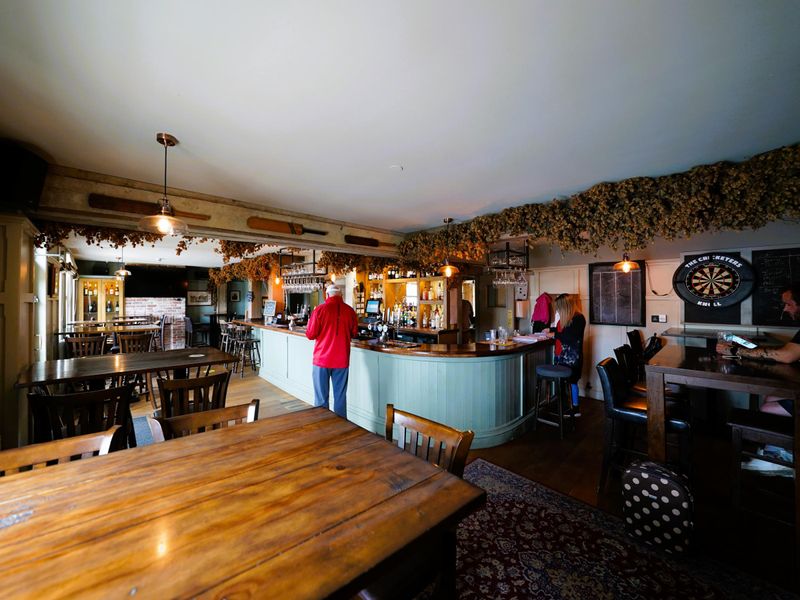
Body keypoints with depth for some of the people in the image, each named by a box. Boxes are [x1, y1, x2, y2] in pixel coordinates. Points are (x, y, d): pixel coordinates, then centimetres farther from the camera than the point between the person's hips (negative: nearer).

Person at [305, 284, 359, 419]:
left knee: (321, 398, 10)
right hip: (342, 360, 2)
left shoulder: (320, 309, -9)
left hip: (322, 359, -2)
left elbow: (310, 335, -5)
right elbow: (354, 333, 10)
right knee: (340, 397, 11)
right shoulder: (350, 311, -3)